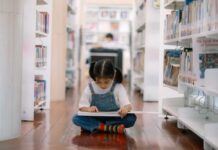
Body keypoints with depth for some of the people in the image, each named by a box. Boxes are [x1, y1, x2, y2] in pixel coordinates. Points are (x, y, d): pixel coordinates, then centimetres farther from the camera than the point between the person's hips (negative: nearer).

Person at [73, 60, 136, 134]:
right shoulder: (90, 88, -2)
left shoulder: (118, 87, -6)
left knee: (132, 118, -27)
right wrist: (89, 109, -27)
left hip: (113, 119, -1)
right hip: (95, 119, 1)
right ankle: (112, 128, -35)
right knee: (76, 118, -27)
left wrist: (125, 108, -41)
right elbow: (81, 106, -2)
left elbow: (127, 105, -15)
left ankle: (100, 127, -28)